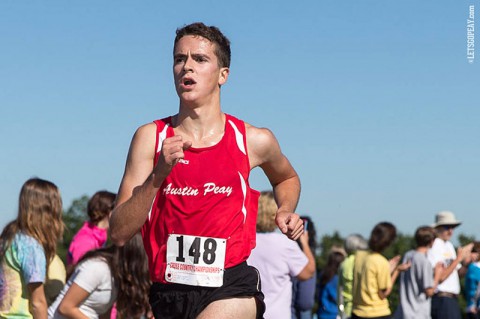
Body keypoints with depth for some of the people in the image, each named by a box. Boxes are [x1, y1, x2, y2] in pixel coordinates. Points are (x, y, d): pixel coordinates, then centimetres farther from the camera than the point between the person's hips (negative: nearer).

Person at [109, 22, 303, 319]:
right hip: (168, 292, 3)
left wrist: (286, 211, 5)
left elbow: (287, 178, 26)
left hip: (232, 291, -3)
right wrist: (158, 175, -20)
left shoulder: (254, 141, 1)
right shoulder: (151, 137, 0)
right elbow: (119, 233, -7)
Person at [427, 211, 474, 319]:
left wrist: (465, 263, -2)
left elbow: (459, 273, 19)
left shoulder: (449, 246, 16)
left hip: (452, 298, 10)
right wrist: (458, 258, -16)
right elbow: (440, 277, -19)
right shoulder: (434, 247, -12)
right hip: (441, 299, -10)